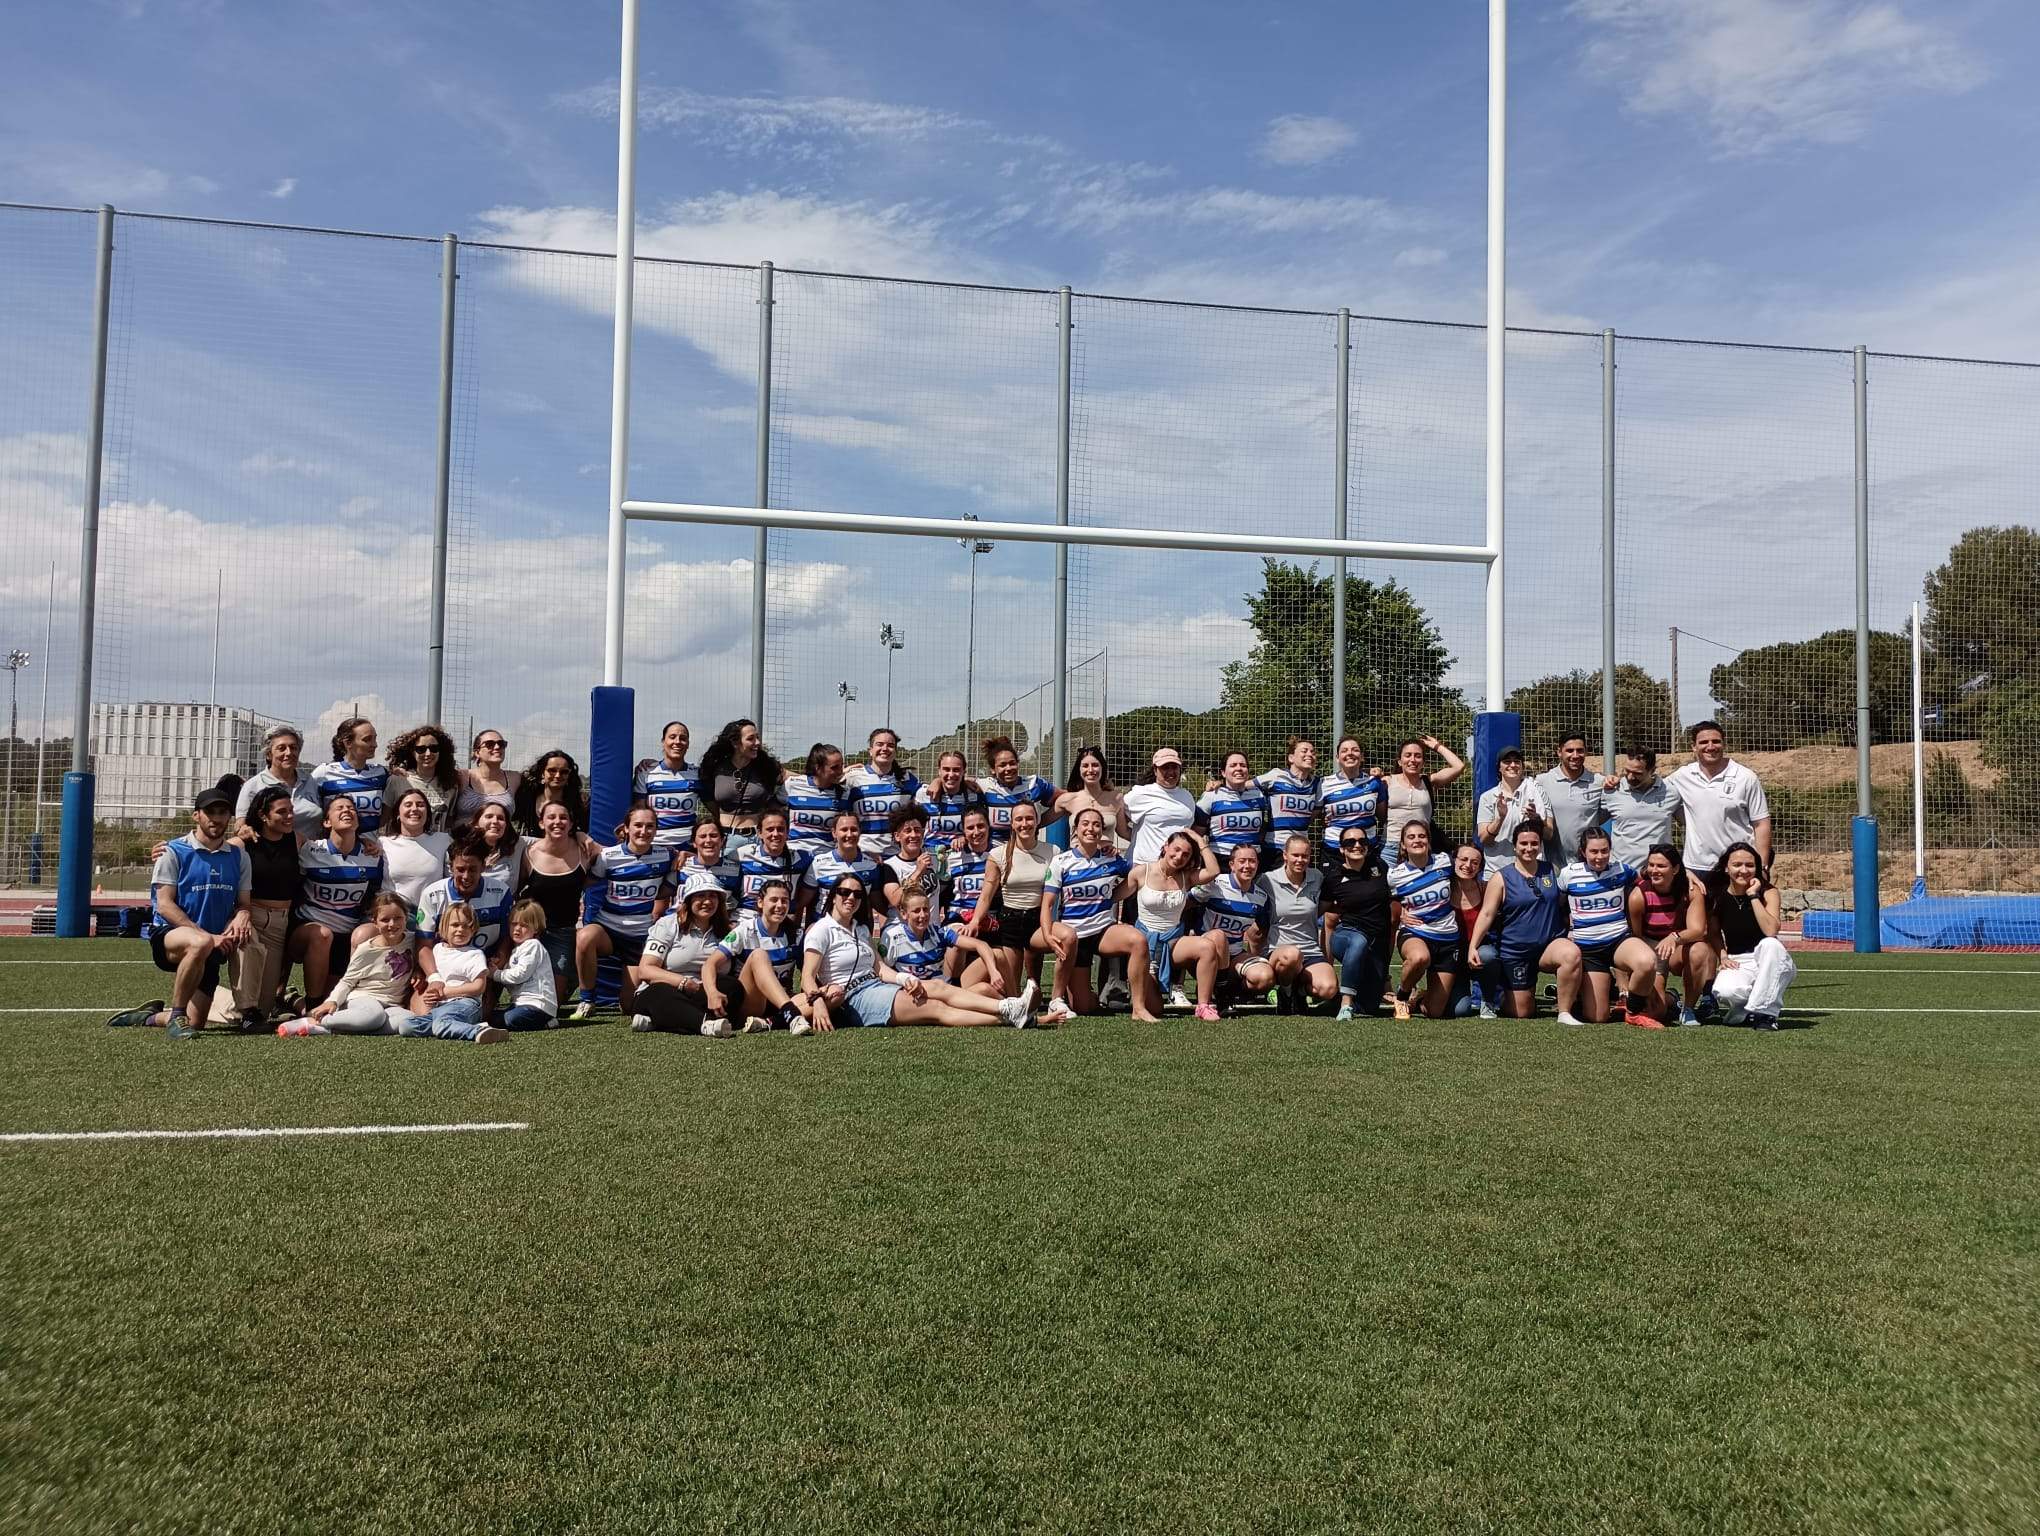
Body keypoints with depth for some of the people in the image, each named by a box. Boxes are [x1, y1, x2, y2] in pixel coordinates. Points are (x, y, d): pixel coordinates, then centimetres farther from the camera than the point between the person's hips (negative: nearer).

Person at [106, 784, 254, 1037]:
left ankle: (150, 1016, 28)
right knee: (200, 944, -41)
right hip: (167, 935, -5)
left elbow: (244, 903, 11)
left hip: (213, 947, 5)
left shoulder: (238, 856, 10)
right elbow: (164, 905, -10)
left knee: (196, 1023, -4)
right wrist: (208, 936, -20)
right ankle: (176, 1015, -25)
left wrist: (241, 916, -16)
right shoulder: (173, 851, -3)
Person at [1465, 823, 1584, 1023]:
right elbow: (1486, 915, -7)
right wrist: (1472, 947, -17)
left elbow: (1563, 904, 15)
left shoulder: (1552, 871, 6)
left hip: (1551, 944, 2)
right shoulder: (1502, 878, -3)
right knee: (1522, 1012, 1)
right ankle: (1499, 998, 37)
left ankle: (1565, 1012, -23)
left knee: (1572, 953, -35)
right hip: (1516, 952, -2)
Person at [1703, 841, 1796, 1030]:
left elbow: (1771, 931, -27)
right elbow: (1713, 932, 13)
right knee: (1725, 992, -35)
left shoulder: (1768, 892, -9)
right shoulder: (1717, 896, -2)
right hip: (1737, 962, 1)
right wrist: (1723, 956, -4)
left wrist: (1753, 895, -24)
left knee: (1770, 944, -37)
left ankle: (1764, 1012, -23)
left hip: (1770, 963, 0)